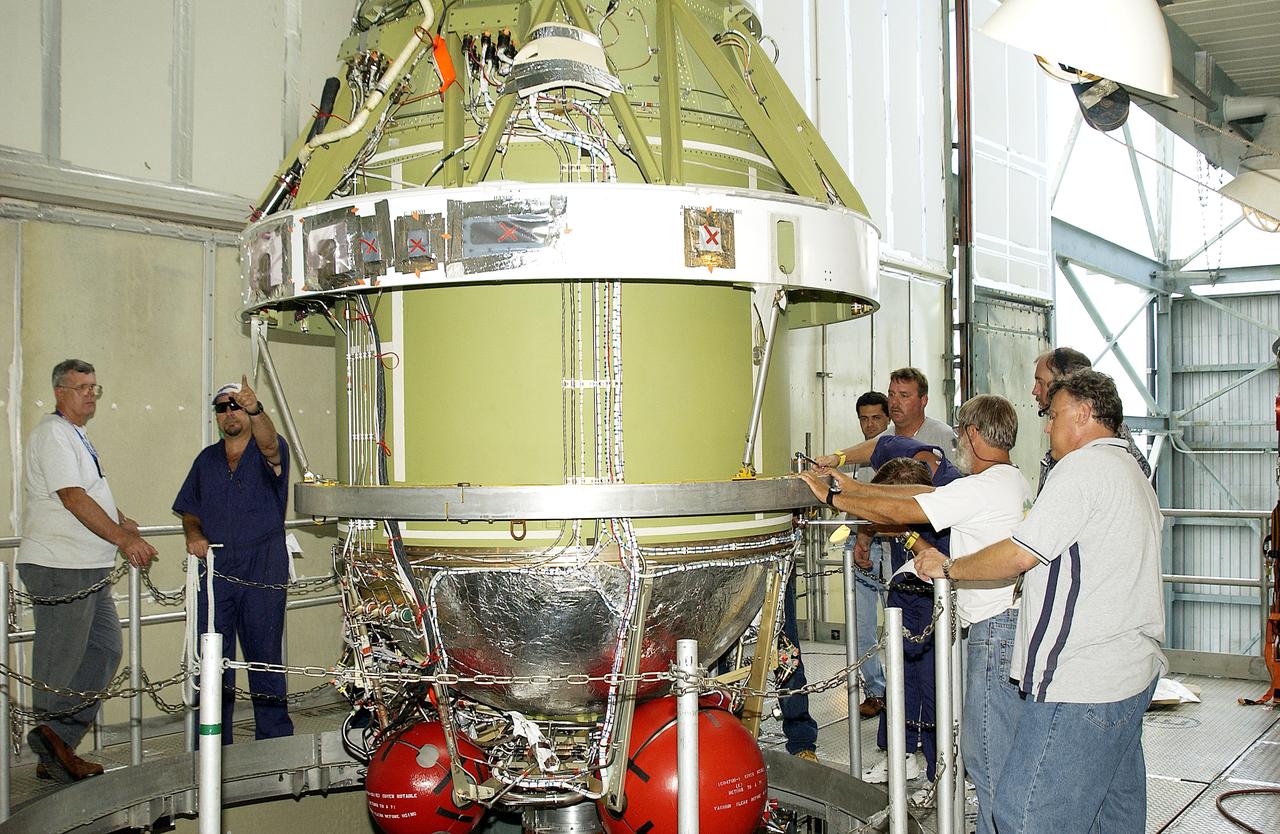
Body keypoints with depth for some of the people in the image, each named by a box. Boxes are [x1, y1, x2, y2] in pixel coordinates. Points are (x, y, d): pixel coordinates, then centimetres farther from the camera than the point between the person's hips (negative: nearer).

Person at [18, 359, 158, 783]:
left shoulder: (75, 436, 20)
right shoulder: (52, 433, -12)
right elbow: (72, 498, -21)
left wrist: (120, 521, 10)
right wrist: (124, 538, -22)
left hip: (89, 570, 10)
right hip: (60, 569, -10)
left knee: (106, 649, 10)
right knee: (61, 661, -2)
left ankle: (57, 742, 13)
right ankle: (53, 750, 7)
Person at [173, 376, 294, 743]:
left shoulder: (269, 451, 0)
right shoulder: (207, 459, 15)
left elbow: (269, 444, -25)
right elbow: (189, 510, 21)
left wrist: (256, 409, -45)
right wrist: (194, 535, -1)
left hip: (263, 576, -4)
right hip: (215, 573, 4)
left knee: (266, 661, 3)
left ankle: (274, 746, 14)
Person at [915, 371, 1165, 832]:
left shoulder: (1085, 466, -13)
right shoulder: (1133, 474, 20)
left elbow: (1019, 554, -16)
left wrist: (947, 566, -3)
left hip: (1081, 686, -11)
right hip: (1133, 672, 11)